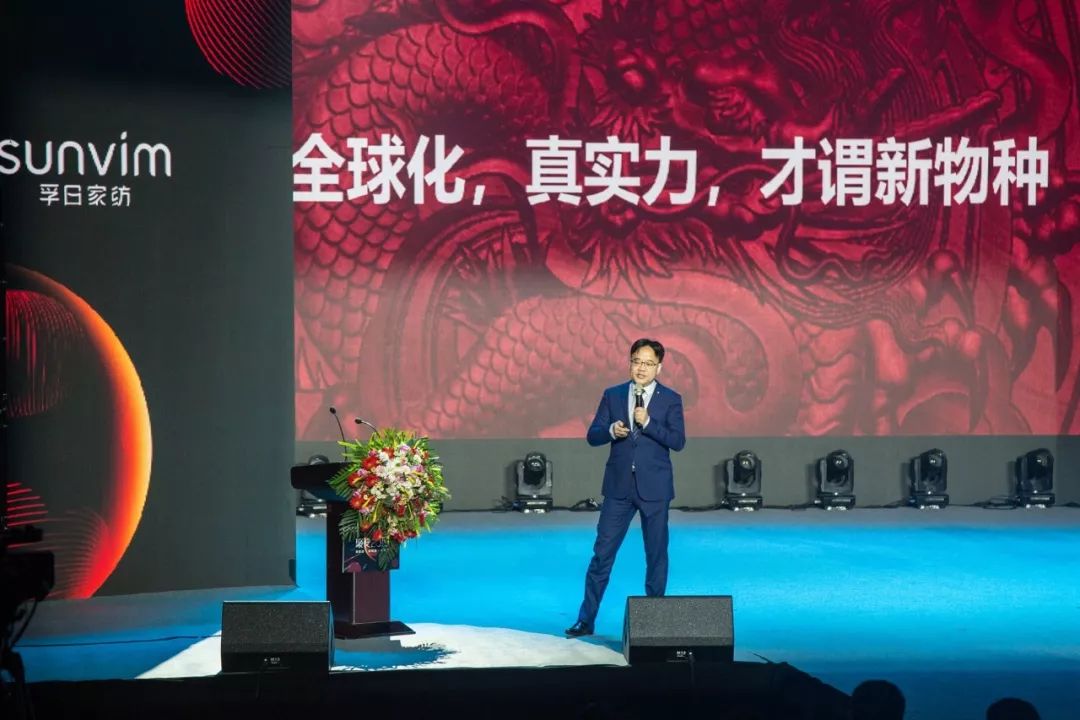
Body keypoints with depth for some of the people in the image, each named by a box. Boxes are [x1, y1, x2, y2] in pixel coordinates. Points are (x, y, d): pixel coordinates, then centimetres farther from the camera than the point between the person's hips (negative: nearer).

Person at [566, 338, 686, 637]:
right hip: (619, 486, 1)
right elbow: (592, 436, 5)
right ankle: (586, 619, 6)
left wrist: (647, 422, -21)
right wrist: (611, 430, -16)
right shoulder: (613, 395, 6)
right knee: (602, 553, 1)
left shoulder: (670, 399, 0)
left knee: (656, 554, 5)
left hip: (654, 488, -1)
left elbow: (678, 441, -9)